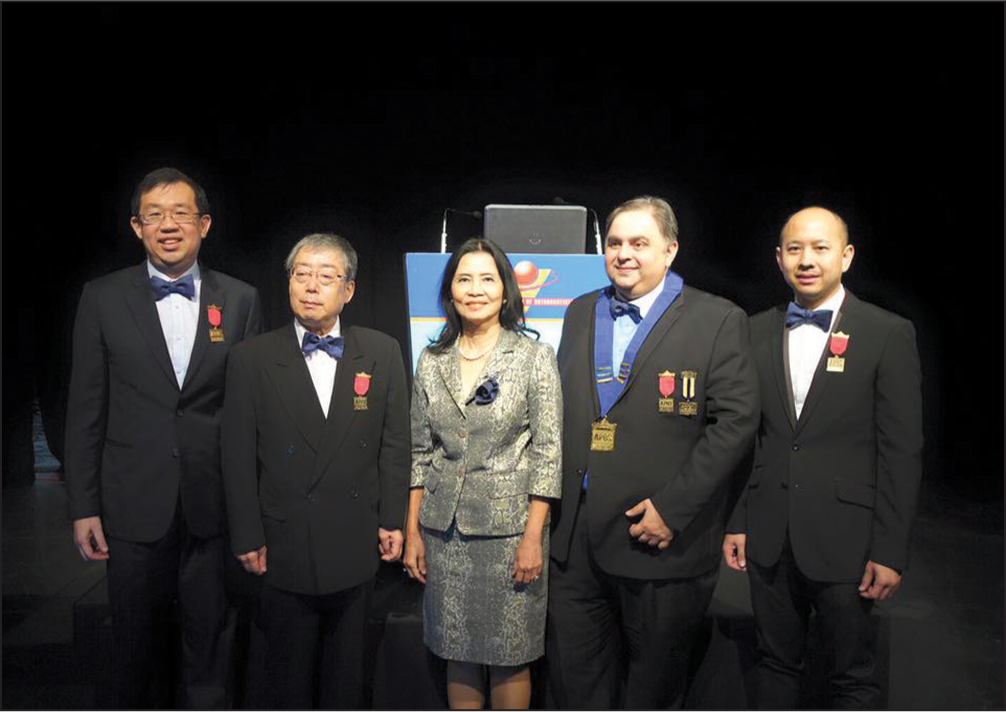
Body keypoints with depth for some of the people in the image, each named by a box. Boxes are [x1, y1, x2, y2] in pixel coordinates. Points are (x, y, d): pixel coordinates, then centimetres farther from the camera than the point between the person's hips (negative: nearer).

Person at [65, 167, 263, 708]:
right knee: (137, 641, 15)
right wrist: (83, 506, -1)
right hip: (134, 506, 0)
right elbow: (85, 410, 2)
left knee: (209, 638, 12)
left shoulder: (240, 300, 1)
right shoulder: (102, 298, 0)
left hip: (213, 504, 0)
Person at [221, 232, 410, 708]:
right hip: (285, 548, -1)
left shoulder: (382, 353, 0)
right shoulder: (251, 360, -4)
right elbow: (238, 457, -3)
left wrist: (392, 520, 0)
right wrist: (247, 538, -4)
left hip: (357, 545, 1)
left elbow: (394, 444, 2)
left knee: (347, 671, 19)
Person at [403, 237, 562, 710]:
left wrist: (532, 537, -11)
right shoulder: (432, 361, 6)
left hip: (507, 527, -3)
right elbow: (420, 451, 8)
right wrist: (412, 531, 5)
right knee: (457, 653, 14)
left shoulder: (535, 357, -4)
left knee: (508, 656, 7)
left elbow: (547, 453, -7)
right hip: (444, 529, 3)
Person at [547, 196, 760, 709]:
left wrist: (673, 507, -16)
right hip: (575, 536, 5)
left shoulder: (718, 321, -5)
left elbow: (736, 419, -11)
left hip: (661, 537, -4)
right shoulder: (581, 312, 10)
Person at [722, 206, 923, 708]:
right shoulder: (757, 332, 5)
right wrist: (735, 522, 6)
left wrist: (890, 550, -9)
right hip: (769, 535, 3)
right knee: (775, 664, 17)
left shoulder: (889, 334, -5)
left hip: (844, 538, -3)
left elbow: (901, 451, -7)